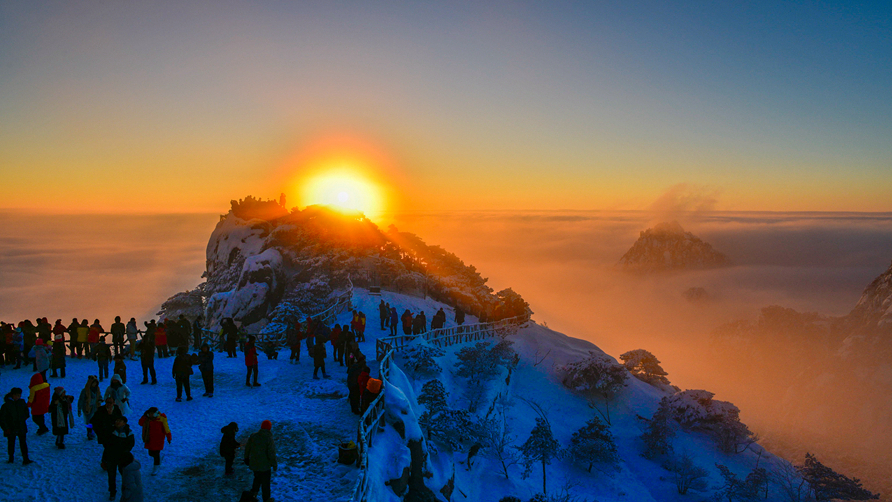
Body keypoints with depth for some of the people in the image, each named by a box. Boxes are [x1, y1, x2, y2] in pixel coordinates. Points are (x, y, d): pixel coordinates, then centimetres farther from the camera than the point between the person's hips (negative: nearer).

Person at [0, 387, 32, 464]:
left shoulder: (22, 402, 0)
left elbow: (26, 411, 21)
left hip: (21, 428, 2)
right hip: (11, 429, -2)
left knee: (23, 442, 2)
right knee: (11, 443, 13)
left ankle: (25, 459, 5)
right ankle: (11, 458, 33)